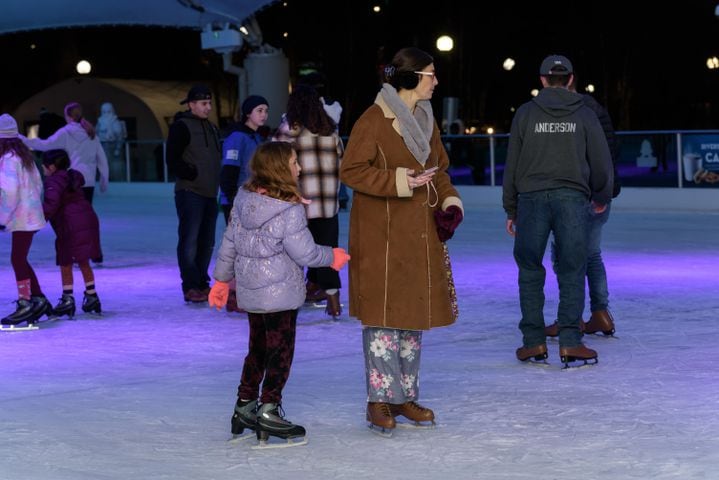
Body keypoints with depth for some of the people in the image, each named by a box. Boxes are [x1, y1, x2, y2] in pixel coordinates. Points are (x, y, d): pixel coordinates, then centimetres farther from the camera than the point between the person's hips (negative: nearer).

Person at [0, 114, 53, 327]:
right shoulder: (24, 156, 13)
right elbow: (38, 183, 18)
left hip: (22, 218, -9)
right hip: (31, 214, 9)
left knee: (17, 259, -6)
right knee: (20, 259, 14)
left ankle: (25, 304, -5)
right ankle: (39, 299, 18)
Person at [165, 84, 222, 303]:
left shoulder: (211, 128, 19)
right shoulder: (181, 127, -6)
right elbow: (173, 161, -12)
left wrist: (217, 182, 12)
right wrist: (193, 175, -14)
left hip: (210, 194, 8)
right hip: (190, 193, -8)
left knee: (206, 243, 11)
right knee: (190, 241, -10)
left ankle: (202, 284, 19)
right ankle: (191, 287, -9)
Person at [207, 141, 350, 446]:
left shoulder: (242, 199, 1)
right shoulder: (290, 211, -21)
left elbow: (229, 242, 8)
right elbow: (305, 253, -16)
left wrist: (222, 279, 17)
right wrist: (332, 257, 3)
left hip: (249, 292, 7)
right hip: (280, 294, -7)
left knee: (257, 349, 19)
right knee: (280, 351, 4)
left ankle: (244, 407, 25)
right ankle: (268, 411, 5)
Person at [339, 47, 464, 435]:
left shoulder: (427, 119, 13)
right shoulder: (374, 120, -11)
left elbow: (439, 169, 22)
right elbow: (350, 170, -12)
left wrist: (449, 200, 4)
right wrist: (397, 181, -20)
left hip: (421, 233, 8)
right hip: (381, 233, -8)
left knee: (415, 311, 10)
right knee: (383, 314, -6)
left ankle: (405, 397, 20)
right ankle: (379, 401, 2)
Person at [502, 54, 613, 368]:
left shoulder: (526, 113, 7)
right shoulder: (584, 115, 7)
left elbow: (512, 165, 6)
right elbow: (601, 161, 8)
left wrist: (511, 209, 13)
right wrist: (601, 198, 26)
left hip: (532, 199, 0)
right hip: (573, 199, 0)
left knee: (530, 272, 9)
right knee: (572, 272, 2)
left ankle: (534, 342, 8)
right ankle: (570, 343, -4)